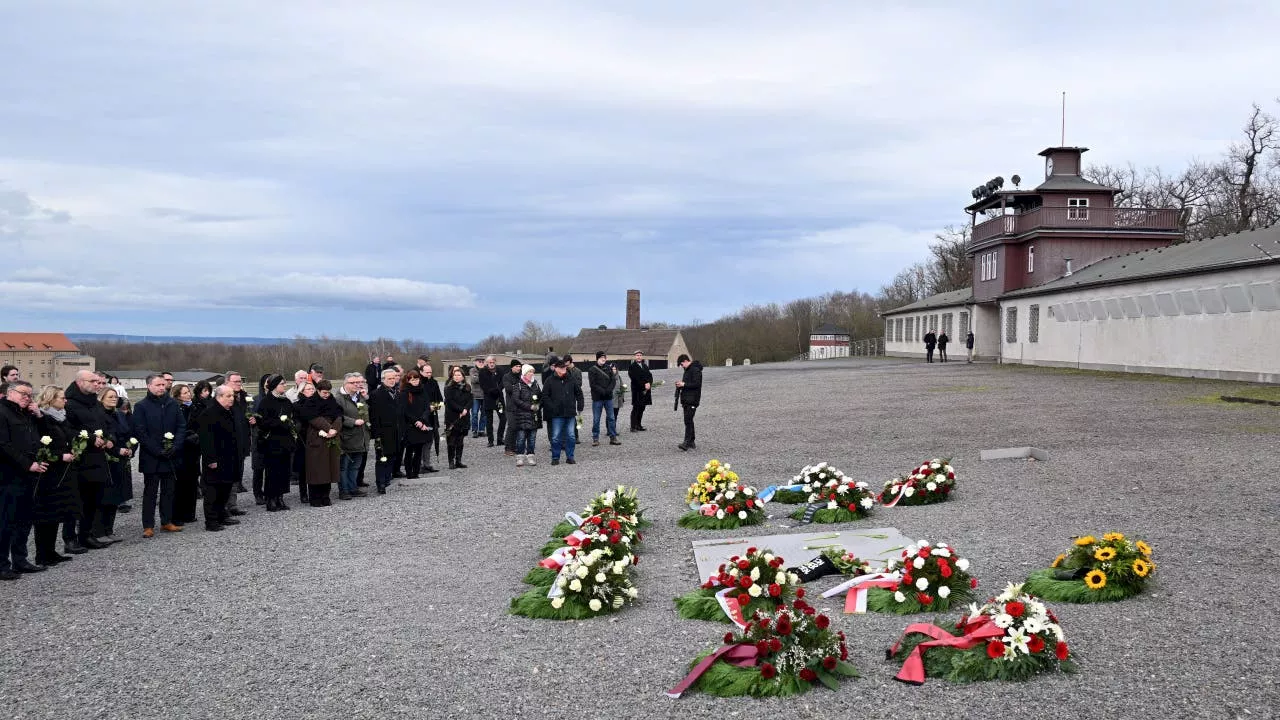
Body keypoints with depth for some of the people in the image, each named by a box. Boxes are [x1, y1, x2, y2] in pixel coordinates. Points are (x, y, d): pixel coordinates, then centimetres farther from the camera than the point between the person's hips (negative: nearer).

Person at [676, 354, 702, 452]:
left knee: (688, 420, -16)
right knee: (688, 421, 12)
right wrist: (681, 384, 7)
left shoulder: (695, 370, -13)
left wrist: (684, 384, -19)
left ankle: (687, 443, -20)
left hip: (692, 400, -10)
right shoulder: (688, 370, 19)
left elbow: (697, 384, -21)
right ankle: (691, 443, 17)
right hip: (686, 400, 10)